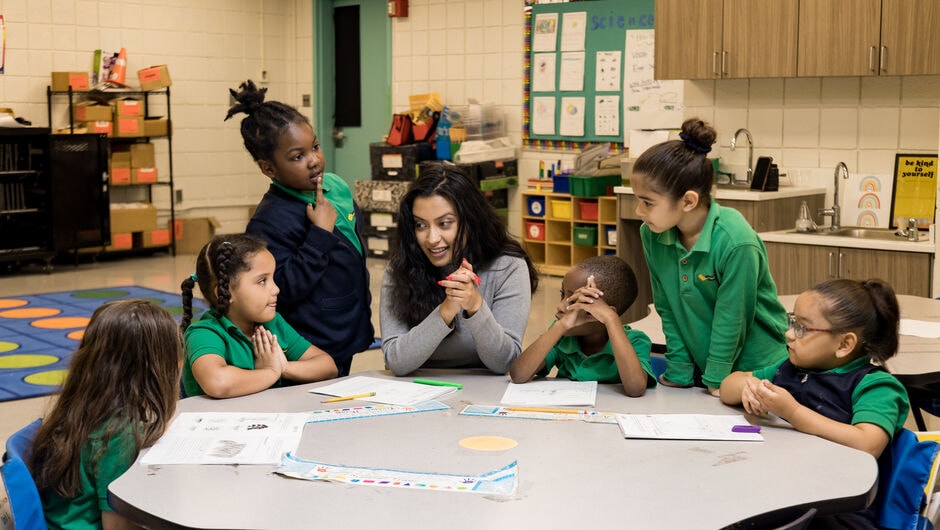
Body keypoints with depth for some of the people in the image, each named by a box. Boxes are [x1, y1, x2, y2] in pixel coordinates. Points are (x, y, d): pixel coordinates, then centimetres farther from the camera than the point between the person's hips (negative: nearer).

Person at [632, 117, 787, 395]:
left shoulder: (737, 243, -29)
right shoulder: (651, 235, -11)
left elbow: (730, 322, -21)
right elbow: (668, 310, -3)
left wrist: (716, 383, -13)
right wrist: (679, 375, -3)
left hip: (757, 369, -5)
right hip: (698, 367, 5)